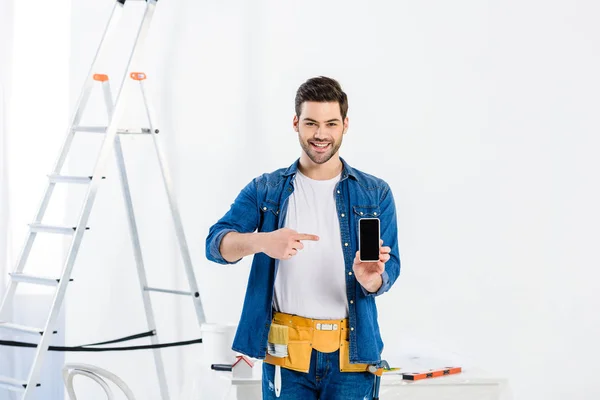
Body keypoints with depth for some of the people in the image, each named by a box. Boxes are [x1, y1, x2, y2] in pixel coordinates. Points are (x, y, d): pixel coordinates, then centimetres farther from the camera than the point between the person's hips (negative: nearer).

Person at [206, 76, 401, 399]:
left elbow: (389, 268, 0)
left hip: (351, 352, 0)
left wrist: (371, 279, -25)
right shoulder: (265, 191, 6)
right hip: (286, 352, 0)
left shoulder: (375, 194, 7)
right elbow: (216, 243, -7)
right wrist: (261, 241, -29)